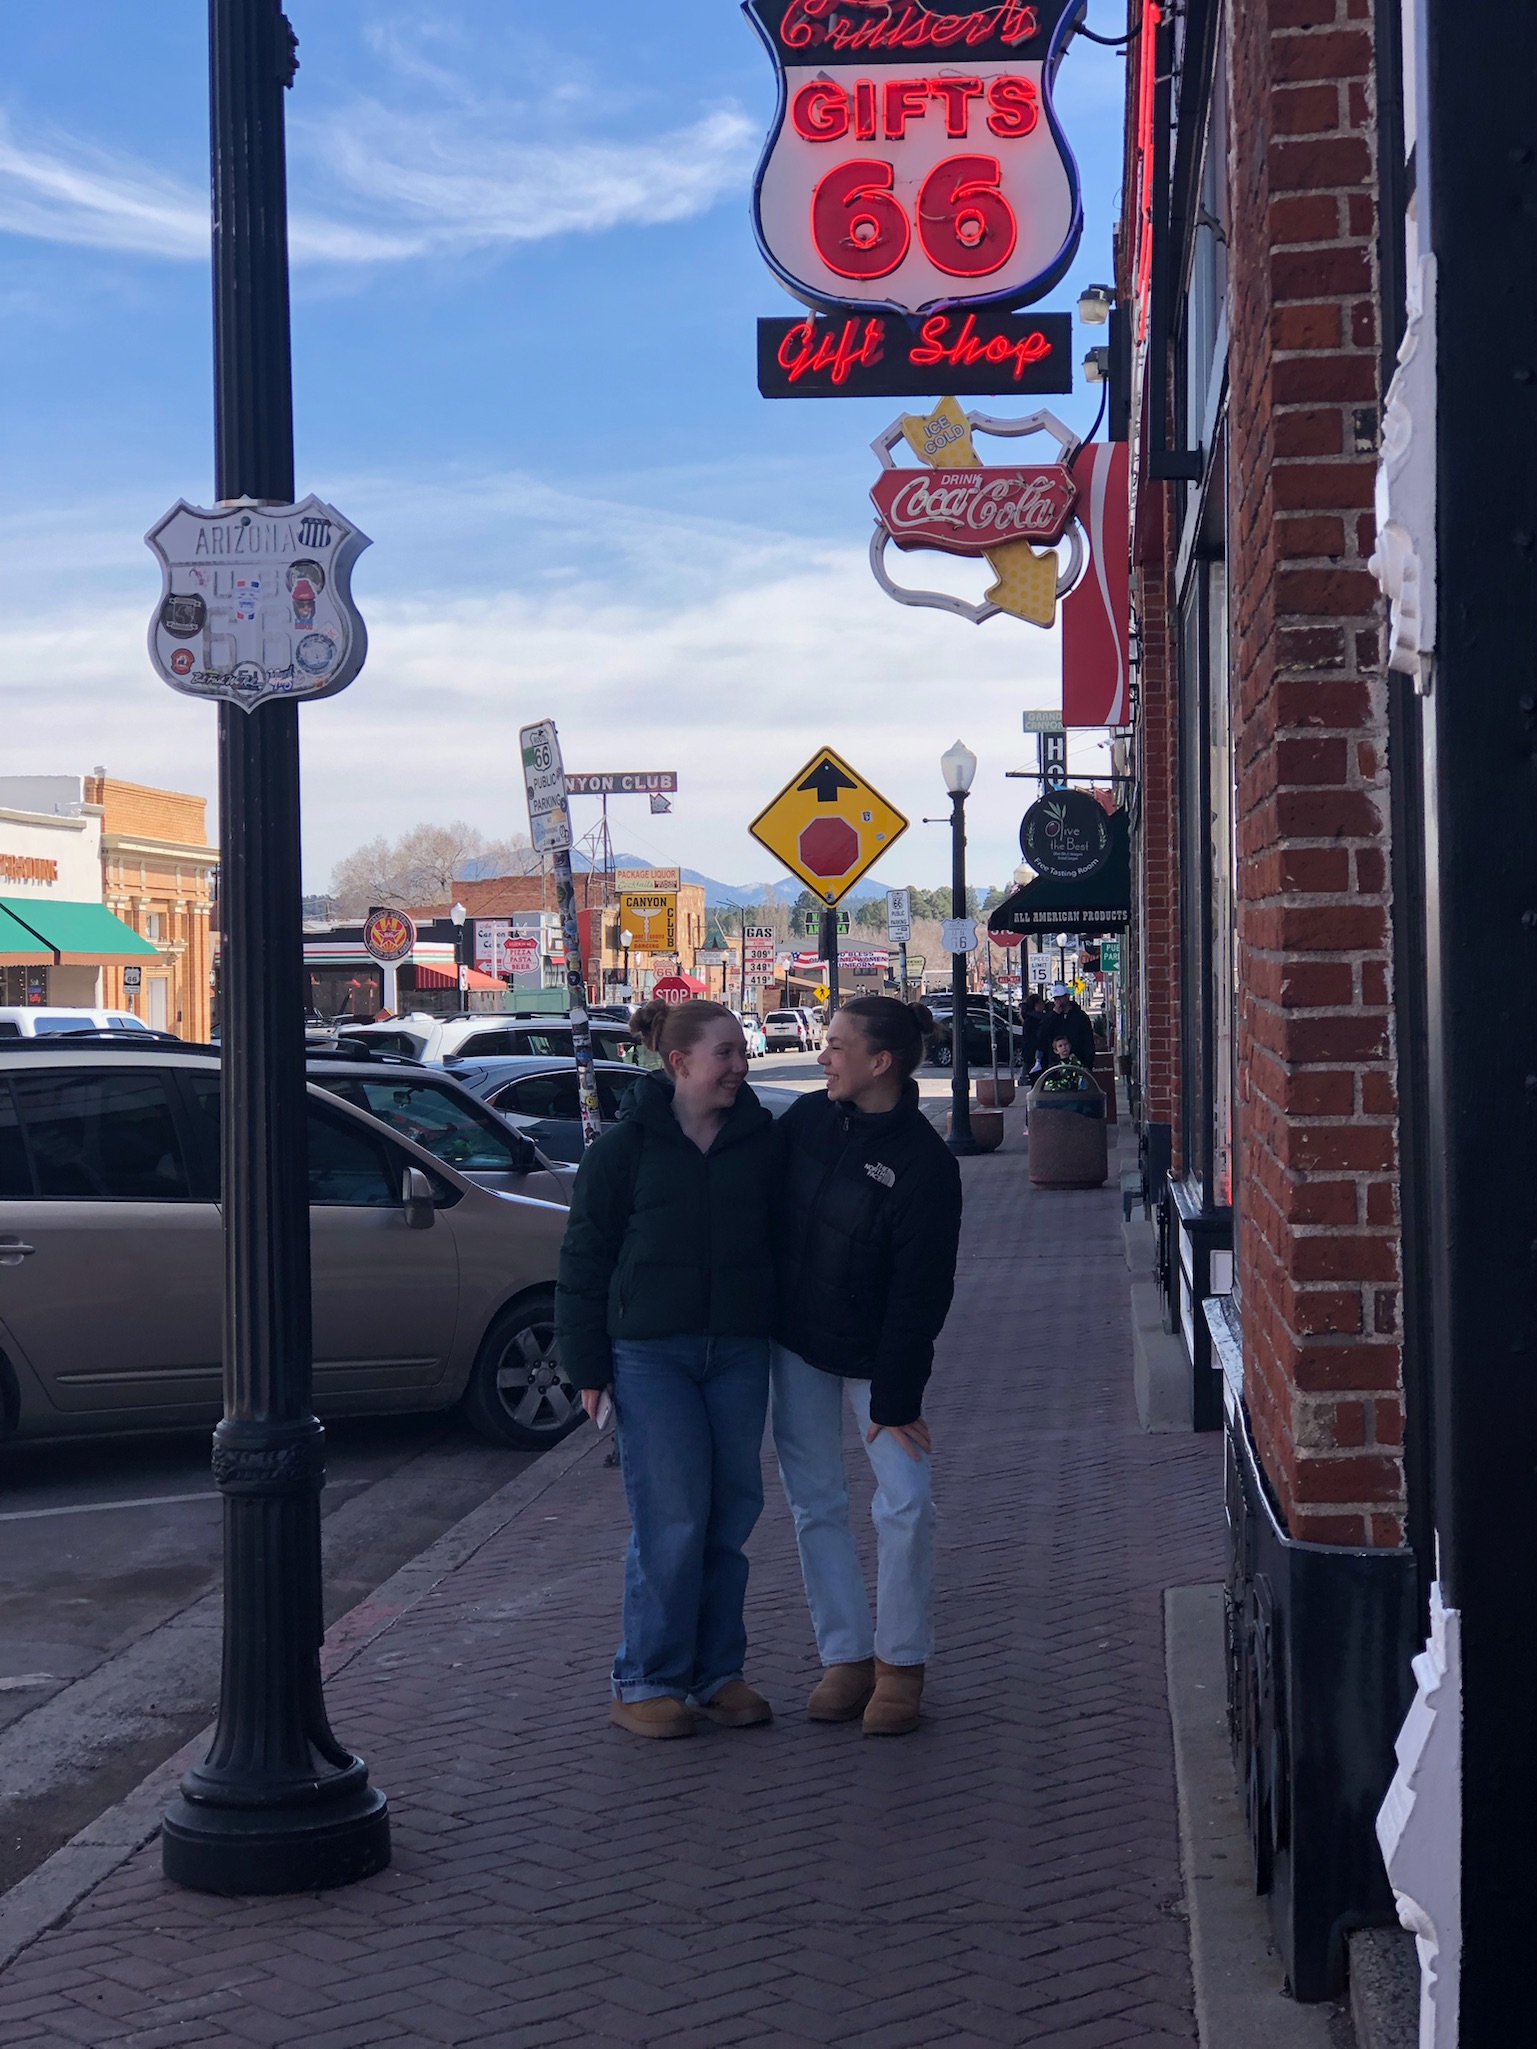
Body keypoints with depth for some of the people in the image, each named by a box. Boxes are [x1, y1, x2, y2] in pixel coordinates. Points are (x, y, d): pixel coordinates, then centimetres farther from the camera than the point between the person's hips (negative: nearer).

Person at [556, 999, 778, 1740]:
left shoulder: (761, 1139, 5)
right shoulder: (625, 1146, -4)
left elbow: (783, 1239, 12)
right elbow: (585, 1256, -1)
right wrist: (587, 1365, -4)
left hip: (738, 1352, 4)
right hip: (649, 1352, -4)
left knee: (731, 1513, 6)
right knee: (671, 1517, -7)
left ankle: (717, 1671, 19)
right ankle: (646, 1681, 5)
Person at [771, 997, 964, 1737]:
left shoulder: (924, 1162, -16)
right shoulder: (807, 1119, -2)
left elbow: (921, 1292, -15)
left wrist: (895, 1398, -16)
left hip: (874, 1355, -4)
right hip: (795, 1343, 5)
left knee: (905, 1503, -10)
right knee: (815, 1502, 6)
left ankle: (900, 1663, 6)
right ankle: (845, 1658, 15)